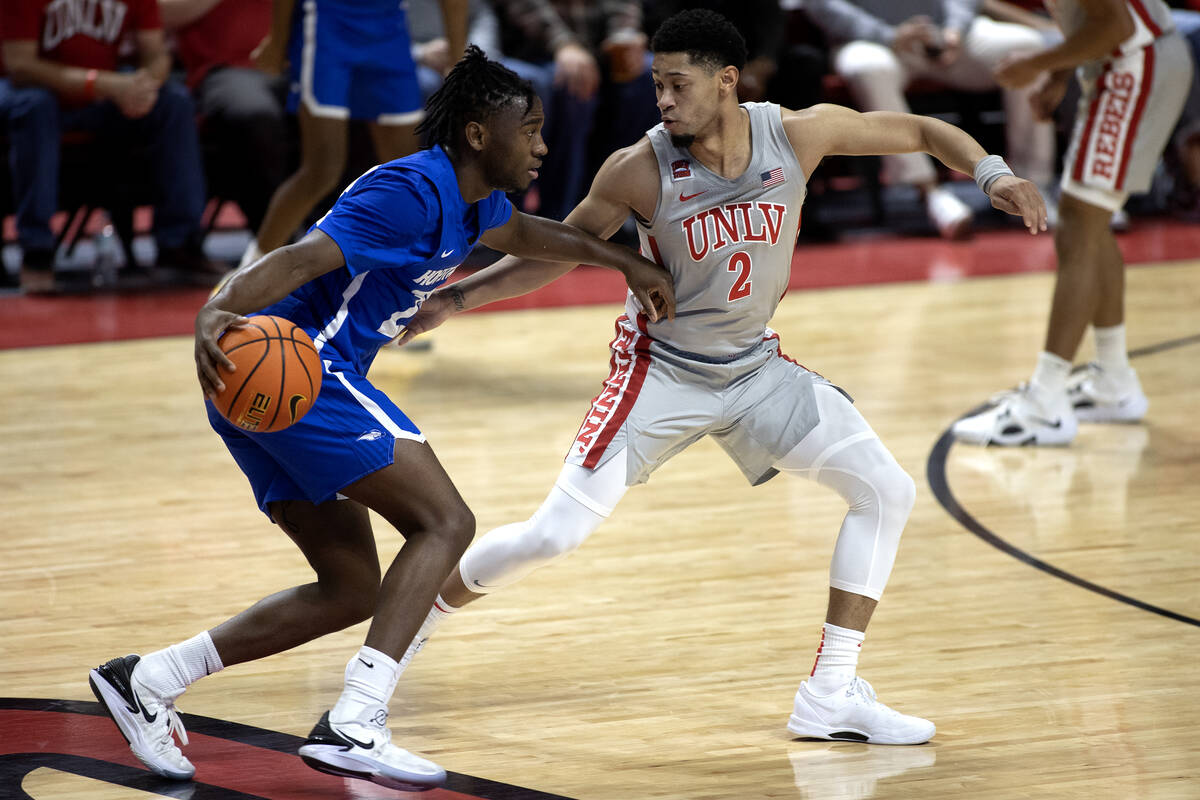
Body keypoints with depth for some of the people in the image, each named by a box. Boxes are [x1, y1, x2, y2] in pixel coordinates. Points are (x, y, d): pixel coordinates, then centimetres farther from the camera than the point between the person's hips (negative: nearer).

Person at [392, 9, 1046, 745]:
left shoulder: (798, 133, -18)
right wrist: (455, 298, -13)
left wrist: (992, 172, -21)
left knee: (886, 492, -6)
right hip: (660, 370, -4)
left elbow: (922, 132, -4)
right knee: (556, 534, -13)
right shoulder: (640, 171, -22)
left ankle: (830, 696, 0)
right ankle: (416, 618, 12)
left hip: (753, 366, 4)